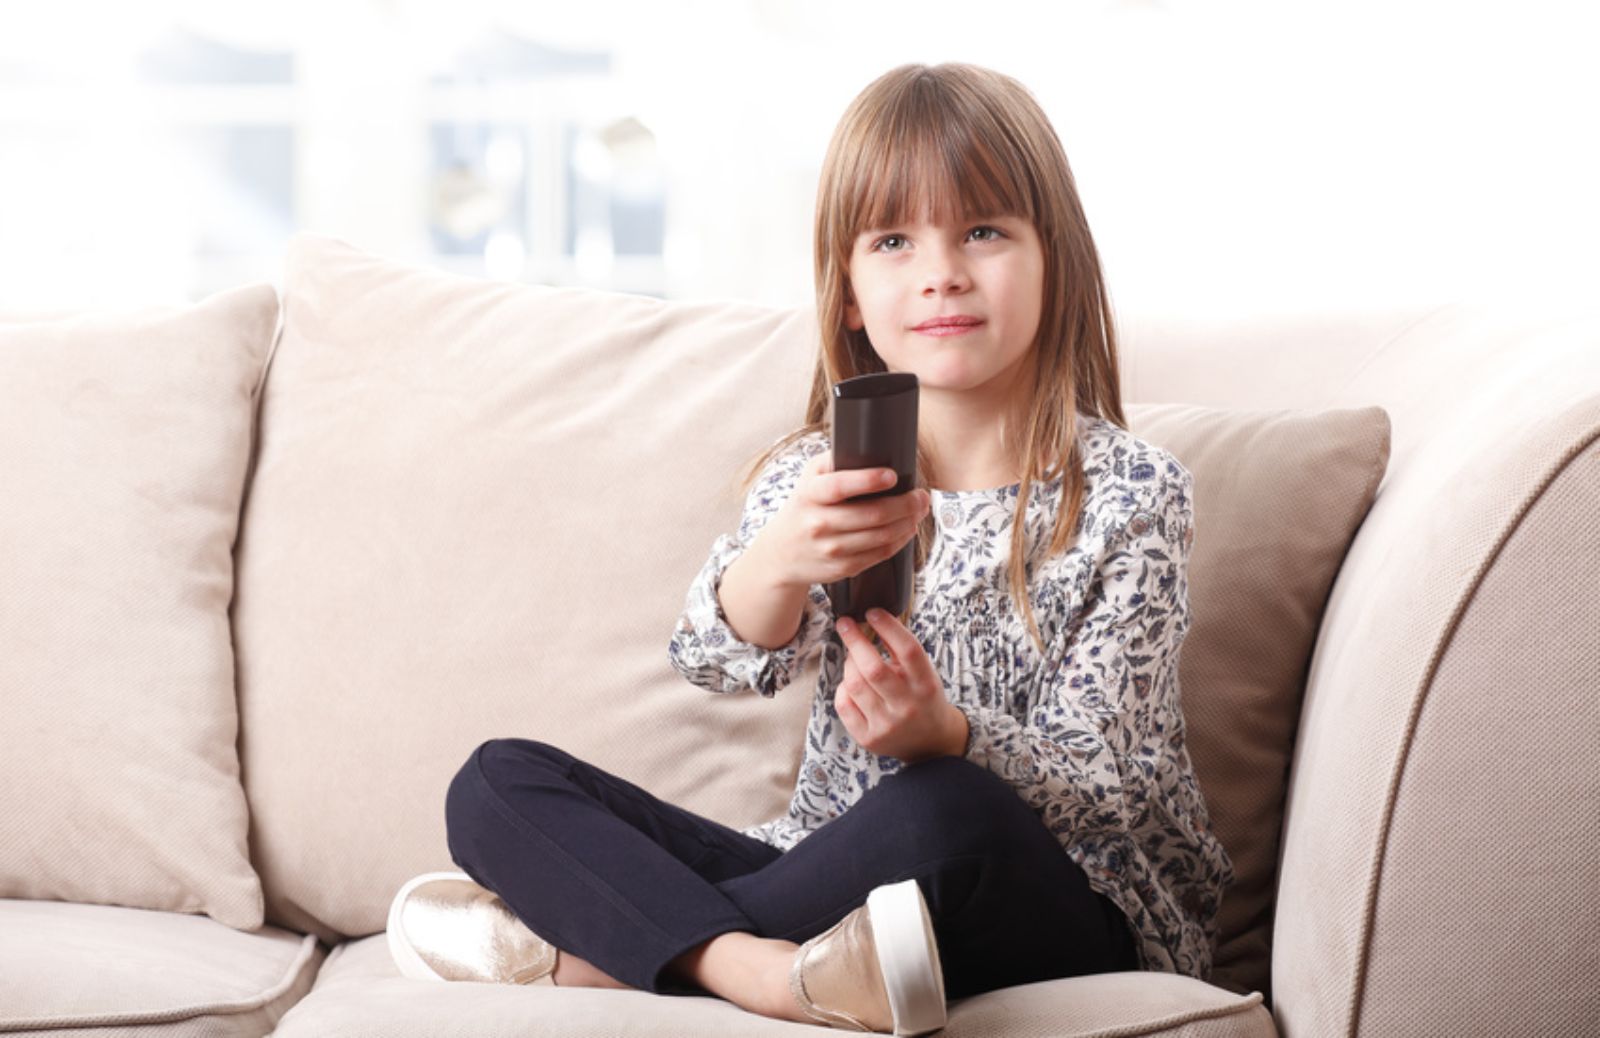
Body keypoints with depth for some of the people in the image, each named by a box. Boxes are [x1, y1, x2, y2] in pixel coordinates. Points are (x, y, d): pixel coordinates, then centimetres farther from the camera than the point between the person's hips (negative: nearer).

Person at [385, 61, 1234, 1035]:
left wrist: (944, 736, -33)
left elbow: (1098, 783, -11)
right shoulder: (819, 478, 6)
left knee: (943, 812, -39)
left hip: (1077, 909, -4)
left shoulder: (1133, 496, -6)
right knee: (500, 782, -8)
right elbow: (720, 660, -13)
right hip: (843, 884, 4)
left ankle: (589, 946, -19)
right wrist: (779, 562, -36)